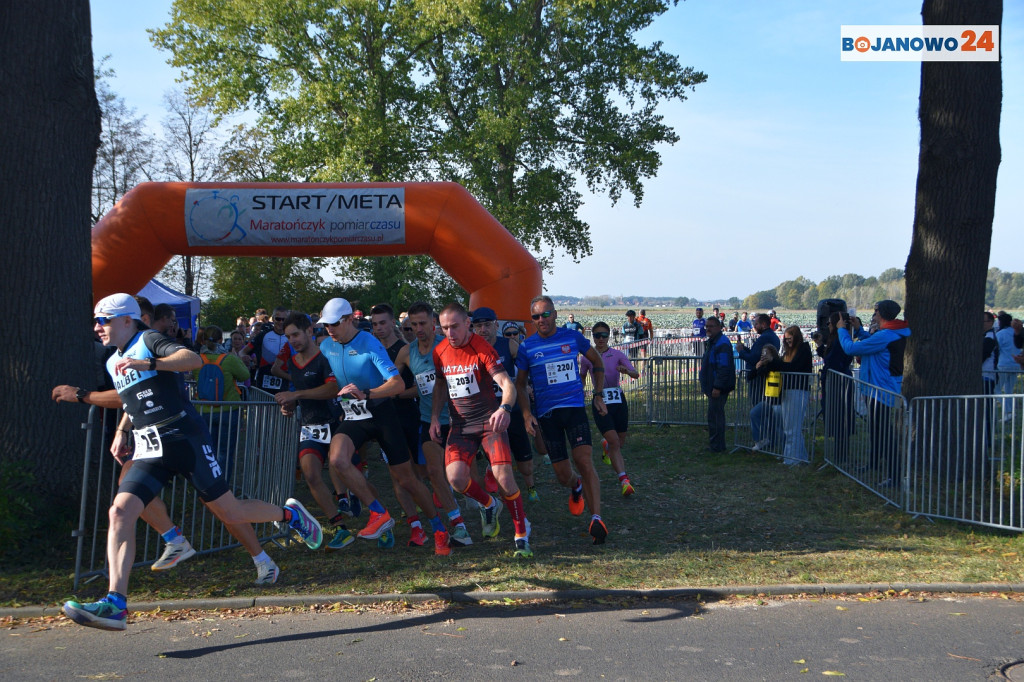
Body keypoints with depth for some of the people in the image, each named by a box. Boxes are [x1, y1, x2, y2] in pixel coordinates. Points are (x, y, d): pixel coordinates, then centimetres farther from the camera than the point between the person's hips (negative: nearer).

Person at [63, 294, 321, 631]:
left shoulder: (149, 340, -3)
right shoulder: (113, 363, 20)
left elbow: (193, 359, -23)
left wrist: (148, 363, -34)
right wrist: (121, 431, 26)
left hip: (183, 440, -6)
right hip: (148, 452, 6)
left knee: (230, 511, -1)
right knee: (120, 511, -15)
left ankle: (290, 514, 25)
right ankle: (116, 603, -18)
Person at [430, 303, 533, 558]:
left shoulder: (483, 349, -13)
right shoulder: (440, 351, 3)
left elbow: (507, 384, -22)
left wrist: (505, 408, -42)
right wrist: (434, 417, 7)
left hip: (489, 420, -4)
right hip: (460, 424, 4)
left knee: (503, 475, -19)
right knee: (455, 477, -17)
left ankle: (522, 534, 2)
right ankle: (489, 506, 17)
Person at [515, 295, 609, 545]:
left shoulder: (573, 337, 3)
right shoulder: (527, 347, 2)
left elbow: (597, 363, 18)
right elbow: (520, 384, 11)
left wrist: (598, 395, 11)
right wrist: (527, 414, -1)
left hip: (575, 407, -1)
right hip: (547, 413, 1)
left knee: (584, 461, -18)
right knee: (562, 475, 4)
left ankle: (596, 519, -16)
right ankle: (575, 488, 41)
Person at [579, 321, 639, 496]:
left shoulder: (617, 355, 0)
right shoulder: (587, 358, 1)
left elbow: (636, 374, -10)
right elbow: (581, 377, 17)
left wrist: (626, 371, -32)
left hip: (618, 400, 2)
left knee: (620, 442, 11)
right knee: (614, 441, -16)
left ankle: (606, 445, 48)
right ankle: (624, 480, -18)